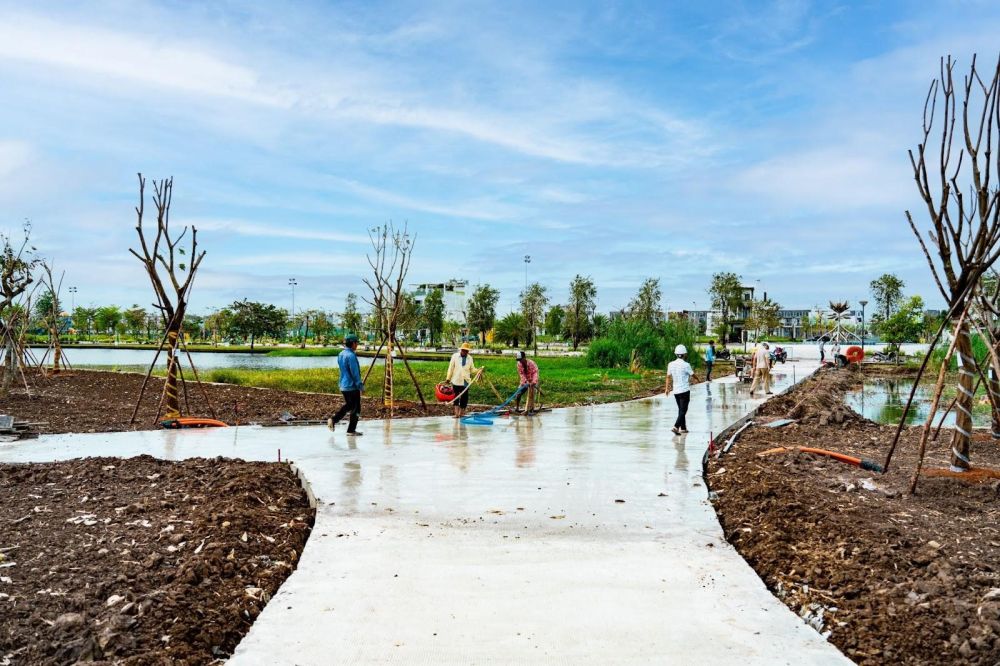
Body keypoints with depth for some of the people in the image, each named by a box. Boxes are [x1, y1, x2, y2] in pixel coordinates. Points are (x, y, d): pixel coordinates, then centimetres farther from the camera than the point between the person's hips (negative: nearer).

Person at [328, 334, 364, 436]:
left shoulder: (341, 354, 9)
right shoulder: (351, 356, -19)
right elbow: (355, 373, -20)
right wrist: (360, 385, -12)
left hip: (343, 386, 9)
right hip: (352, 386, -9)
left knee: (348, 405, 22)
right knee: (355, 408, 3)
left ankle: (333, 419, 9)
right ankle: (351, 430, 10)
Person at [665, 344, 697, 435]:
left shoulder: (671, 364, 0)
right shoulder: (686, 365, -14)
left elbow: (668, 377, 4)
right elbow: (693, 375, 0)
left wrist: (667, 388, 12)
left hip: (675, 390, 6)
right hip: (684, 390, -6)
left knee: (680, 410, 18)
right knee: (683, 411, -3)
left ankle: (683, 428, 23)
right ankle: (676, 427, -18)